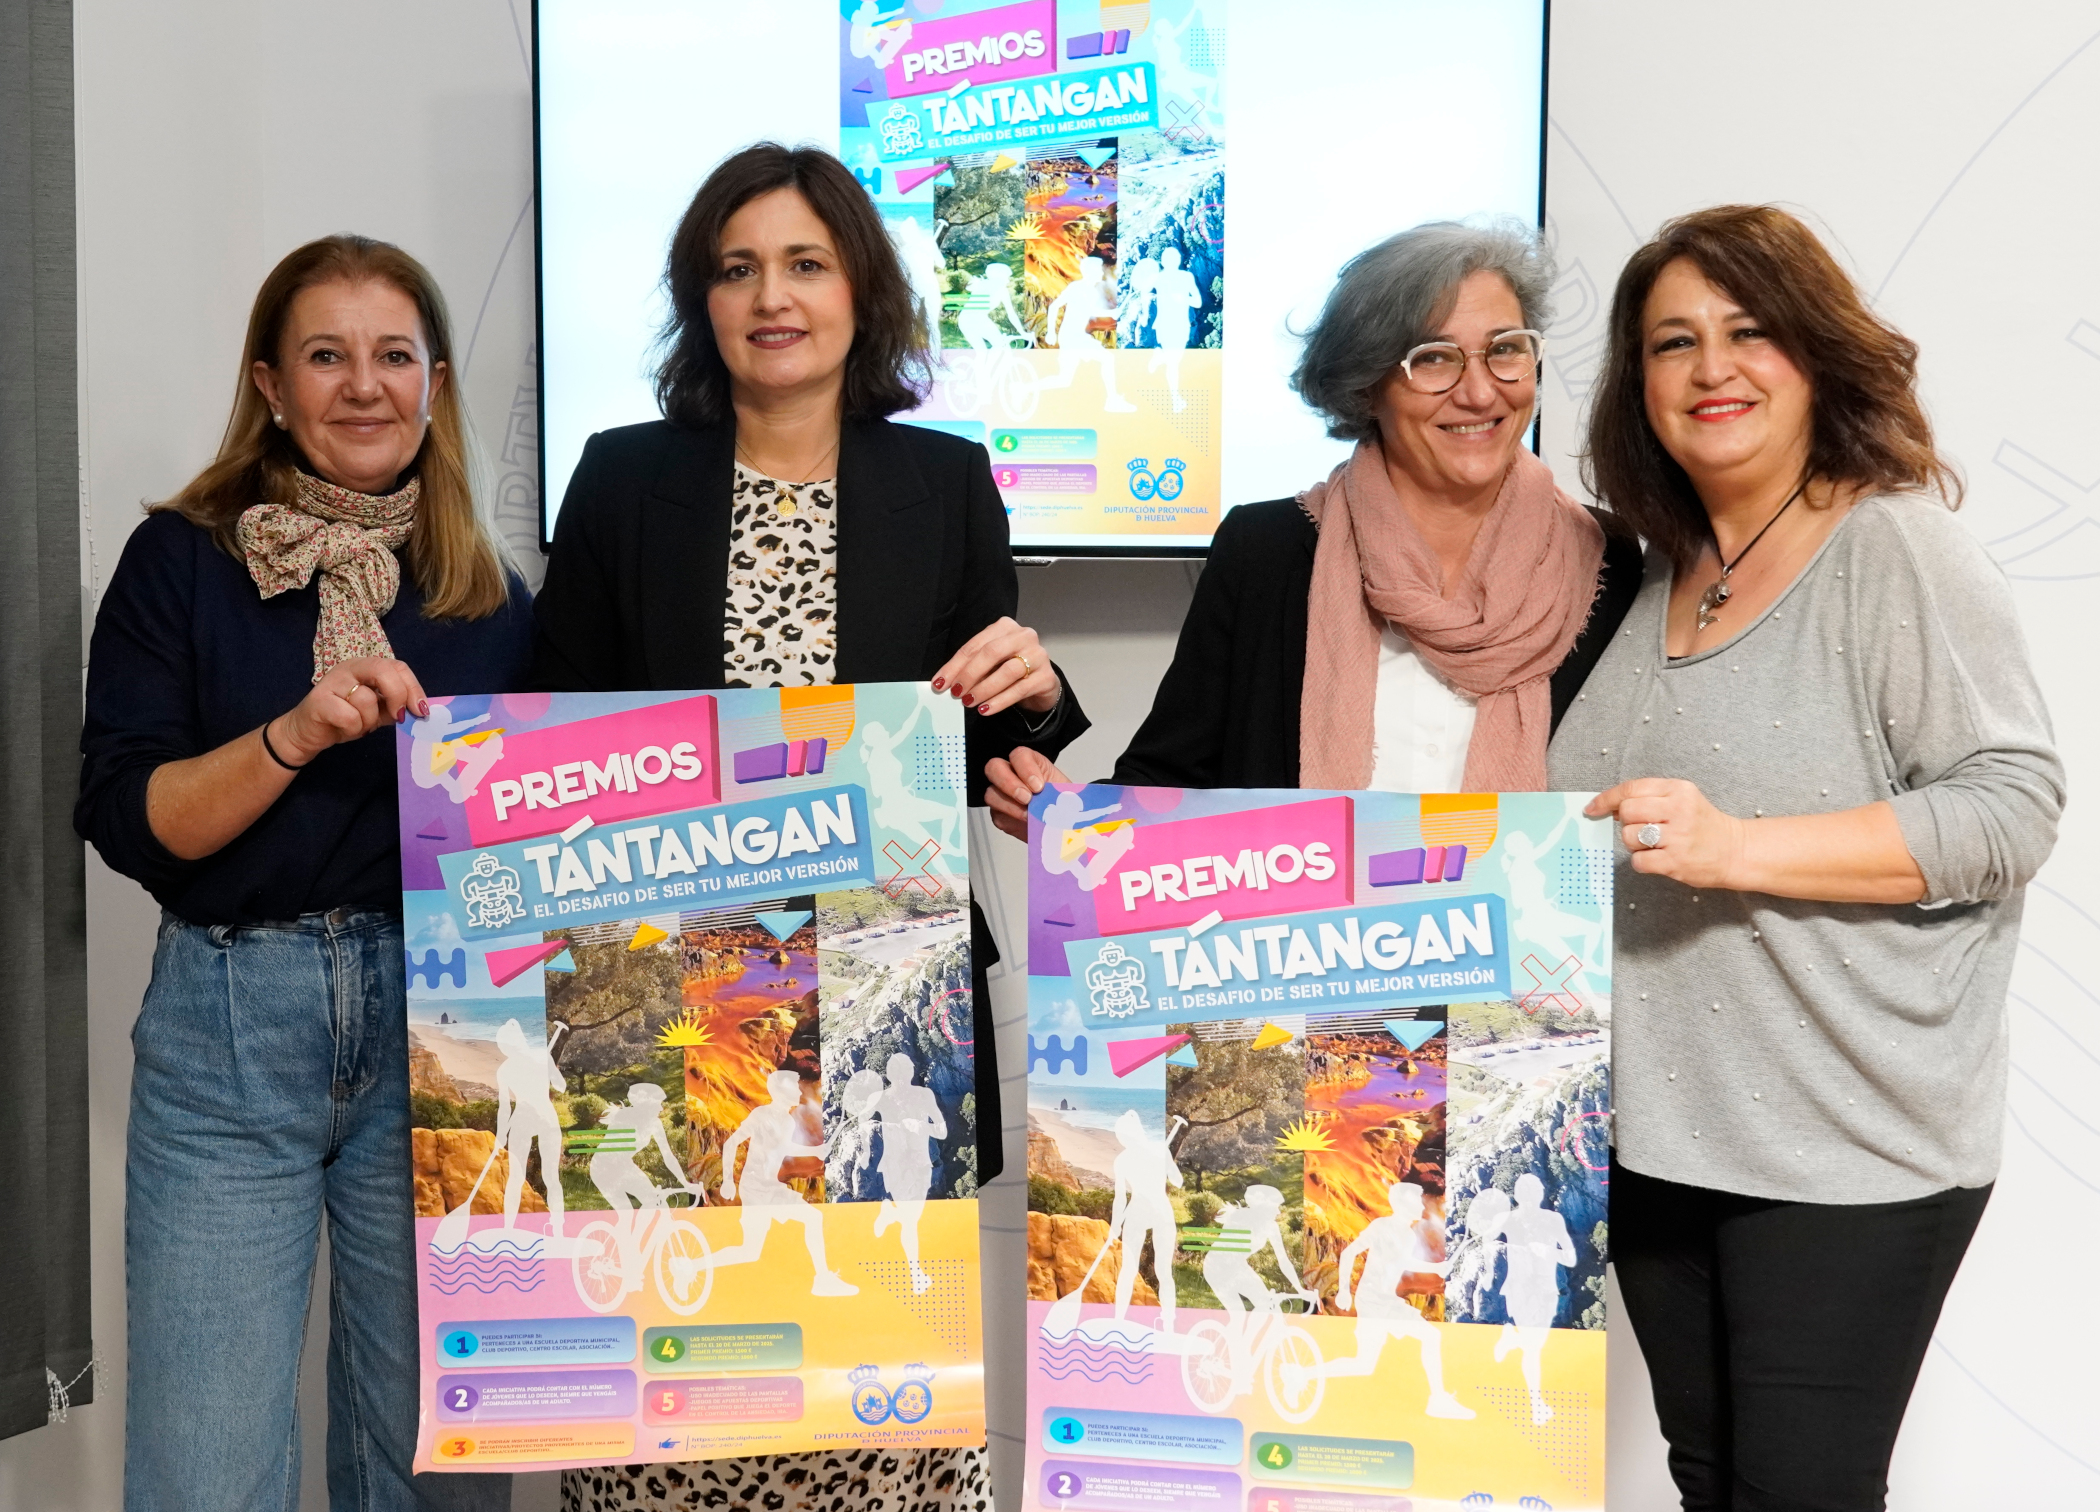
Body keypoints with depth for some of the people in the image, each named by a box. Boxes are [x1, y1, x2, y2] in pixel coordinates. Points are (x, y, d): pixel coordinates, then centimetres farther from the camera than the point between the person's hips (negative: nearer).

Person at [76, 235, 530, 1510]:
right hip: (230, 1024, -2)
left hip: (438, 1021, 2)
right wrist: (297, 734, -18)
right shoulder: (180, 564, 2)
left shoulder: (492, 597, 8)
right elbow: (125, 820, -6)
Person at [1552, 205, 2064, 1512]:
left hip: (1849, 1154, -7)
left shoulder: (1900, 548, -9)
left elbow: (2014, 805, -16)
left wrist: (1739, 850, -24)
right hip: (1658, 1129, 7)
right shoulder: (1658, 578, 13)